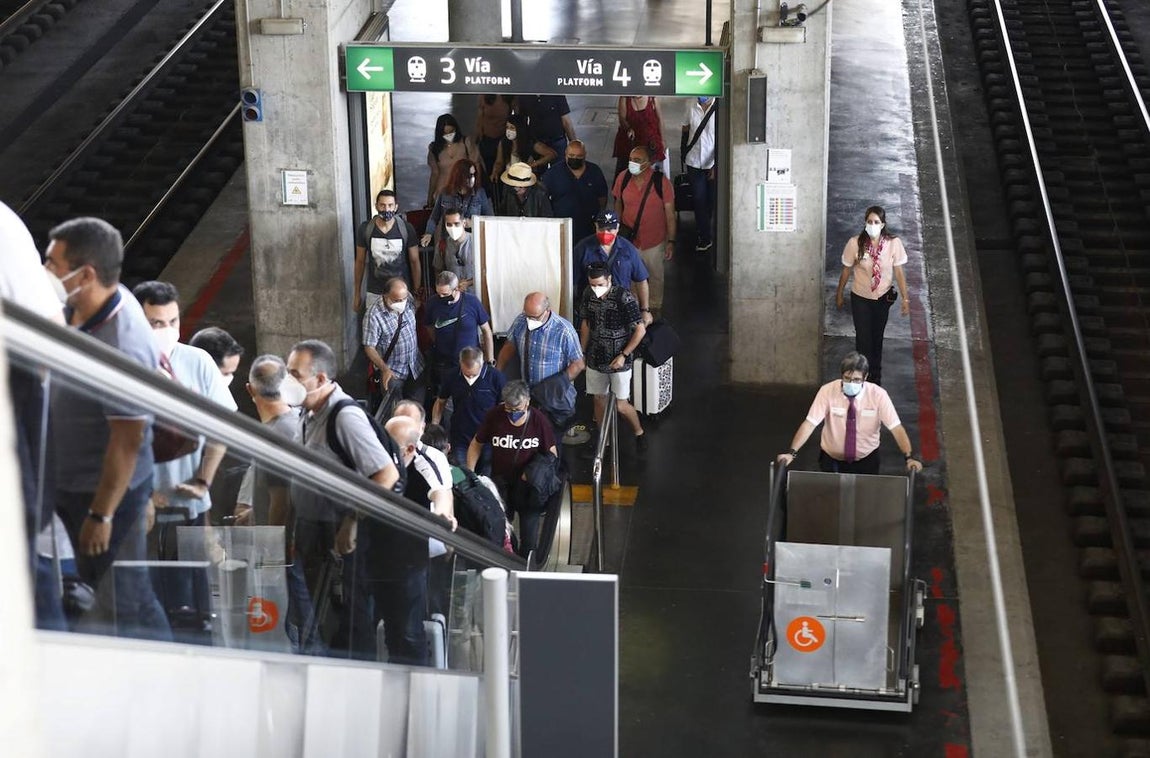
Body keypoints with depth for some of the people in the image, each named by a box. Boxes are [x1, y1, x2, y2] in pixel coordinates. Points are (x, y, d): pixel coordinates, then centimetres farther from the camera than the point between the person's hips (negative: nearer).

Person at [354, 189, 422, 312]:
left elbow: (415, 261, 0)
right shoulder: (365, 229, -5)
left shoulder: (406, 229, -8)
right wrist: (357, 294, 8)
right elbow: (360, 262, 5)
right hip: (375, 294, 0)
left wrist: (417, 294, -1)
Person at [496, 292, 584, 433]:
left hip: (553, 398, -4)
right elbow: (509, 346, 12)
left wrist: (559, 383, -23)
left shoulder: (564, 330, -20)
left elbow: (578, 364, -12)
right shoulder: (520, 322, -6)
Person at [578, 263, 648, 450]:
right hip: (596, 358, 5)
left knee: (621, 406, -2)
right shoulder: (588, 295, -4)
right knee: (599, 399, 14)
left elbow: (640, 330, -16)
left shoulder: (624, 297, -21)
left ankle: (639, 433, 24)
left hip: (619, 360, -5)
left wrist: (623, 355, -17)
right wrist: (582, 353, 13)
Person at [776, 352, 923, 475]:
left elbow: (896, 427, -20)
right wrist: (791, 452, -35)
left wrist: (910, 457, -33)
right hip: (832, 458, 0)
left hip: (866, 459, 0)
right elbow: (809, 423, -22)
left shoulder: (878, 394, -17)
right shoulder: (827, 391, -18)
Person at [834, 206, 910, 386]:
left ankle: (876, 378, 36)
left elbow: (899, 272, -8)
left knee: (877, 339, 17)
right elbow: (846, 270, -5)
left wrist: (905, 299, -7)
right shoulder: (855, 243, -19)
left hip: (883, 297, 1)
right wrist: (839, 294, 5)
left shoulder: (894, 243, -18)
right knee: (863, 339, -3)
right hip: (860, 298, -1)